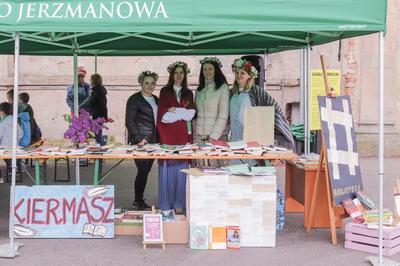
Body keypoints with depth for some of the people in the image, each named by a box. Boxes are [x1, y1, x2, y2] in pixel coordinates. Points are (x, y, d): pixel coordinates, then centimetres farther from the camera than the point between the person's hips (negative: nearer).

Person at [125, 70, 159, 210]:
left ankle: (139, 200, 16)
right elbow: (129, 121, -9)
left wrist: (158, 139, 13)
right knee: (143, 170, -9)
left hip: (153, 141, 7)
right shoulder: (134, 99, -4)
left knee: (146, 171, 8)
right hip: (140, 141, -7)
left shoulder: (156, 99, 17)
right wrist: (139, 139, -15)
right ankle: (138, 202, 2)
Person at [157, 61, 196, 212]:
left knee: (181, 170, 2)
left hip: (183, 136, 3)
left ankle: (179, 204, 9)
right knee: (167, 169, -4)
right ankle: (166, 205, 3)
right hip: (168, 135, -2)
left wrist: (174, 111, -6)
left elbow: (191, 114, 5)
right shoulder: (165, 92, 8)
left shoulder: (188, 94, 16)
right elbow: (162, 115, -2)